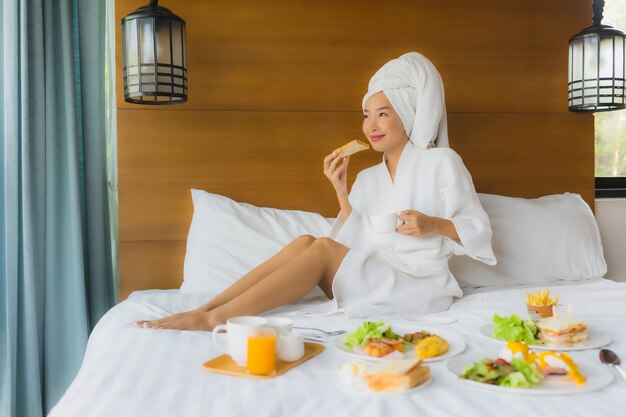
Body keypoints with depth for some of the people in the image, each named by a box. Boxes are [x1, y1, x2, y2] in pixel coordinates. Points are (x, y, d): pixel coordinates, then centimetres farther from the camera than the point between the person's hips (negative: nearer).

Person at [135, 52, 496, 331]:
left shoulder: (442, 162, 2)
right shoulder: (368, 178, 17)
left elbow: (479, 229, 0)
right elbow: (356, 243, 7)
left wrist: (432, 223, -18)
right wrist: (341, 189, -1)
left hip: (419, 287, -5)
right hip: (373, 280, 5)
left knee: (324, 248, -28)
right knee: (305, 242, -22)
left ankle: (213, 318, -34)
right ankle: (204, 310, -31)